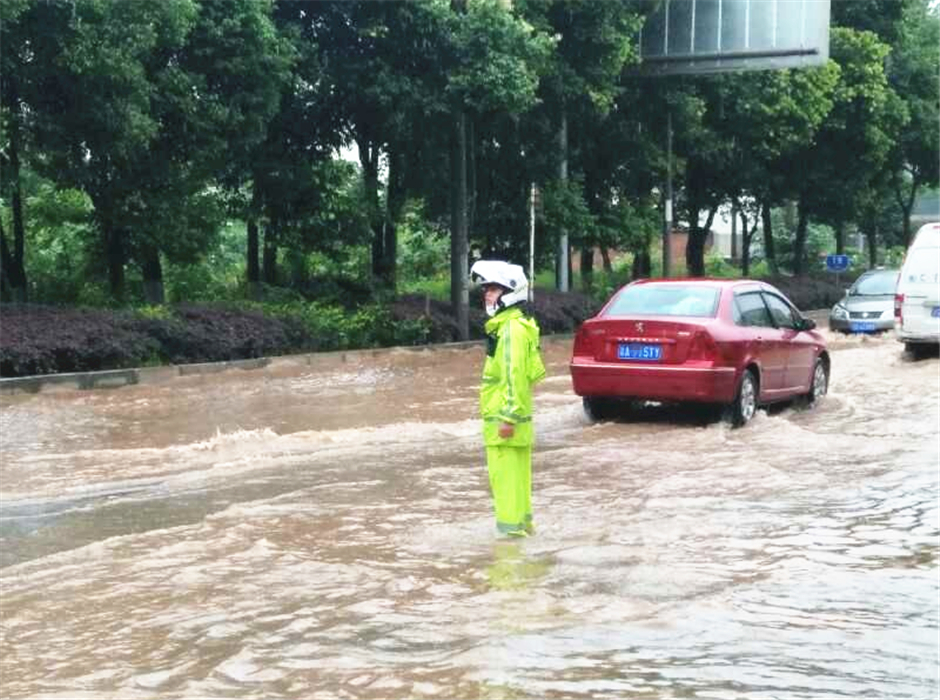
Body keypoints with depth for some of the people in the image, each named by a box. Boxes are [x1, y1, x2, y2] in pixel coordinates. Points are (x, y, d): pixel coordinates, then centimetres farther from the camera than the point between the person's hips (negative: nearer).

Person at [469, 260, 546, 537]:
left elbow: (514, 376, -22)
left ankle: (512, 526, -2)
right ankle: (522, 522, 26)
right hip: (509, 414, 11)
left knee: (505, 475, -6)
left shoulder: (512, 328, -17)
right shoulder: (505, 325, 16)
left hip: (505, 418, -11)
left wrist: (508, 417, -23)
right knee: (516, 472, 17)